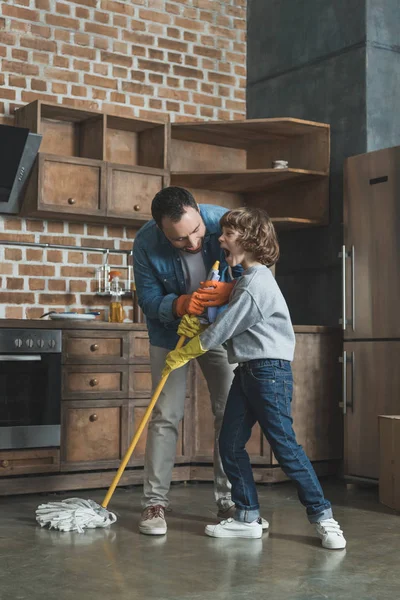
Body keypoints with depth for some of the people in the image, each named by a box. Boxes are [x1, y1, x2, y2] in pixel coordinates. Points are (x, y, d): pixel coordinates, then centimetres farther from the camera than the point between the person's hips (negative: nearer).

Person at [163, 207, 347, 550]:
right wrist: (195, 331, -2)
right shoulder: (245, 281, 18)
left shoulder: (257, 282, -15)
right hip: (247, 372, 10)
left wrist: (183, 354, -2)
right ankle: (247, 518, 14)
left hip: (270, 370, -10)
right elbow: (227, 331, 16)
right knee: (230, 445, 7)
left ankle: (323, 517, 4)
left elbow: (224, 329, -13)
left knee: (284, 445, -7)